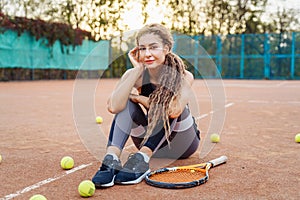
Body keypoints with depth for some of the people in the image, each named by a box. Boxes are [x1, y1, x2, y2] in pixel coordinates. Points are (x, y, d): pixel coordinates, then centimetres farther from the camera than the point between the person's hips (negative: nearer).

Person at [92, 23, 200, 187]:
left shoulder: (184, 77, -18)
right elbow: (113, 107, -32)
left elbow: (174, 110, -38)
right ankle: (111, 158, -38)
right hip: (150, 143, 2)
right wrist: (138, 70, -29)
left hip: (182, 144, -2)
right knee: (127, 102, -22)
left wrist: (138, 97, -25)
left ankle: (142, 158, -37)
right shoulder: (135, 75, -13)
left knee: (170, 105, -30)